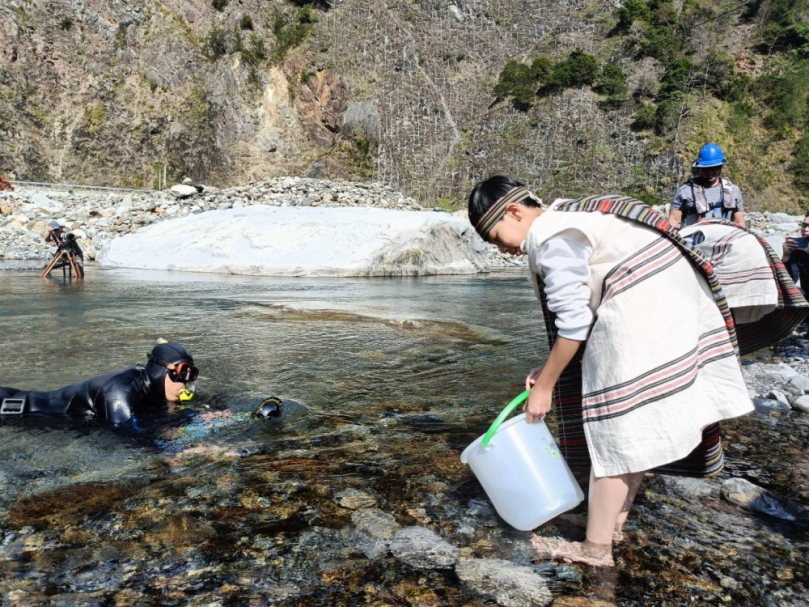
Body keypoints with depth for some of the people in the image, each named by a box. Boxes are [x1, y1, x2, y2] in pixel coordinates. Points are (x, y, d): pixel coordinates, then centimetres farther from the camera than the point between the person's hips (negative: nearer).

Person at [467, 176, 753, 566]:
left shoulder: (551, 241, -15)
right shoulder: (561, 222, 16)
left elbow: (574, 324, -16)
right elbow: (580, 313, 15)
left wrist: (544, 386, -6)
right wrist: (548, 370, 11)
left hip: (643, 308, -11)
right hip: (666, 297, 11)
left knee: (616, 424, -4)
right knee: (638, 421, 15)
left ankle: (596, 547, 8)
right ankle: (614, 521, 29)